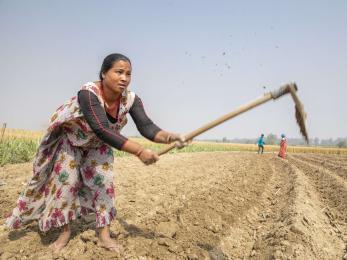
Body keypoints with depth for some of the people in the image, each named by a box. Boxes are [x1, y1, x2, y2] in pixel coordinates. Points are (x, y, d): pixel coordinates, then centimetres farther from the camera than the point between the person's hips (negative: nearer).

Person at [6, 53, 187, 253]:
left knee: (103, 182, -3)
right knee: (66, 181, 0)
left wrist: (169, 136, -58)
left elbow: (146, 126, -36)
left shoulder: (131, 99, -26)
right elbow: (103, 131, -49)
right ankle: (65, 231, 20)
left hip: (98, 145, 3)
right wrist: (139, 151, -55)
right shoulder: (88, 93, -40)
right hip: (71, 140, -3)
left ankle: (104, 235, 7)